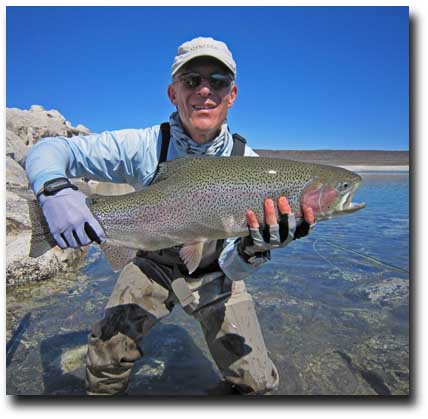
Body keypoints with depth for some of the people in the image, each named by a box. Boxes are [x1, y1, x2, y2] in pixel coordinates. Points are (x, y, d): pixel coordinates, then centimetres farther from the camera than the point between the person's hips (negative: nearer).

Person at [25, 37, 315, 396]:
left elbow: (232, 269, -22)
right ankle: (105, 393, 26)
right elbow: (47, 150, -16)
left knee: (256, 383, -4)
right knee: (106, 357, -9)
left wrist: (253, 250, -45)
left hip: (214, 275, 0)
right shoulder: (144, 146, -20)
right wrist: (56, 190, -39)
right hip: (153, 266, 1)